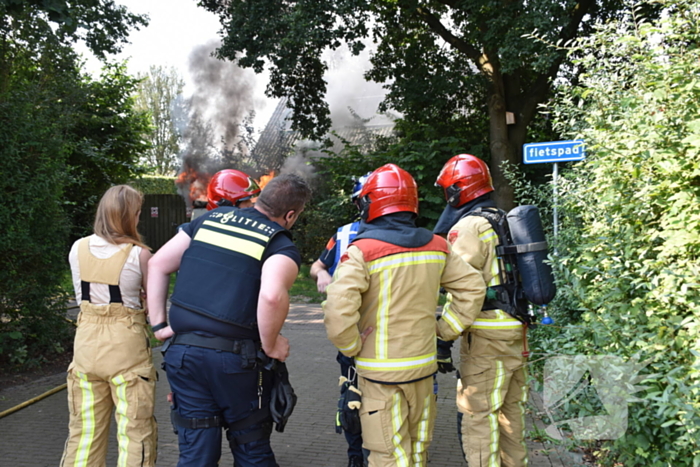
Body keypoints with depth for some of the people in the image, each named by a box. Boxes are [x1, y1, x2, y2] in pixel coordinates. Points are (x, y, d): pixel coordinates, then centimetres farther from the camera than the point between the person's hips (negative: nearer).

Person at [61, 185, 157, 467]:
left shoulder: (78, 249, 2)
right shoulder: (138, 254, -11)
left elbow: (82, 297, 11)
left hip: (86, 341, 4)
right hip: (126, 345, -4)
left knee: (84, 432, 16)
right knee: (135, 432, 5)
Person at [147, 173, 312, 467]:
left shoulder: (212, 217, 11)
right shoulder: (281, 245, -4)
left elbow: (158, 264, 11)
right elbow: (272, 295, -25)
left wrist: (158, 324, 13)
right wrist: (270, 345, -9)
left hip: (182, 352, 4)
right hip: (234, 358, -4)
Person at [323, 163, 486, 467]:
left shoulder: (363, 251, -16)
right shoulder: (435, 247, 1)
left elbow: (338, 311, -26)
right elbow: (473, 287, 8)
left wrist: (351, 348, -9)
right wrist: (446, 329, 11)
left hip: (381, 372, -5)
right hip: (423, 365, 5)